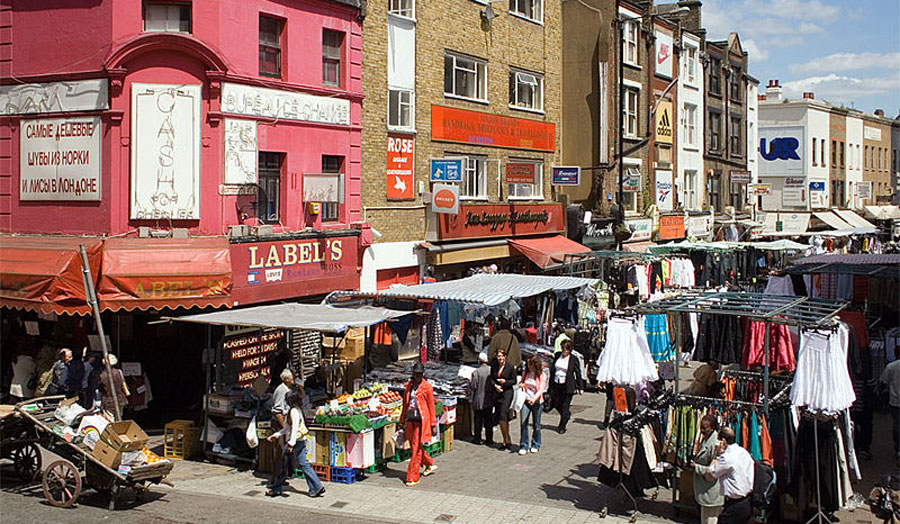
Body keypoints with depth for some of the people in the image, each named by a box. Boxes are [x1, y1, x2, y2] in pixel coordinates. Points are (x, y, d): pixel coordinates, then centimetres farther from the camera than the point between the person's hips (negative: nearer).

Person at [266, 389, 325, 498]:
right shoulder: (297, 409, 15)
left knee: (283, 465, 4)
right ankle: (317, 488, 4)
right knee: (304, 464, 8)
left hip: (296, 441, -9)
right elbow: (288, 427, 23)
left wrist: (291, 443, -27)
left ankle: (274, 489, 15)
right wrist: (276, 435, 25)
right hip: (302, 441, 9)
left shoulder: (294, 411, -14)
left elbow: (295, 427, -23)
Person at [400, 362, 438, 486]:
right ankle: (430, 464, 38)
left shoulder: (427, 387, -5)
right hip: (410, 420, 6)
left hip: (421, 420, -6)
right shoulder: (408, 386, 9)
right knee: (414, 447, 14)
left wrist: (433, 424, -4)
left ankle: (413, 477, 1)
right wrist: (402, 421, 18)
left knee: (416, 449, -5)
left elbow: (431, 406, -3)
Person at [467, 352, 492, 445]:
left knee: (478, 421, 8)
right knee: (489, 420, 12)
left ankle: (477, 439, 14)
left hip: (479, 401, -4)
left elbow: (473, 387, -14)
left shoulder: (476, 372, -16)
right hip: (490, 401, 4)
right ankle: (489, 439, 16)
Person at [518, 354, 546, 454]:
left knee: (536, 425, 7)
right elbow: (520, 382, 22)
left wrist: (534, 399, -28)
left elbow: (541, 390, -12)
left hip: (536, 402, -2)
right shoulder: (525, 373, 8)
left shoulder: (541, 375, -4)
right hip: (525, 401, 2)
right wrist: (520, 385, -3)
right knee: (523, 423, -6)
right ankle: (523, 446, 0)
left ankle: (535, 445, 22)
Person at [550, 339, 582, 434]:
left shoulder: (573, 359, -7)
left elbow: (578, 373, -1)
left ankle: (562, 427, 11)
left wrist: (579, 387, 0)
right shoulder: (557, 356, 4)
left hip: (567, 386, -5)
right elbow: (552, 369, 12)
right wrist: (551, 384, 11)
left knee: (564, 406, -1)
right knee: (556, 404, 13)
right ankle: (567, 415, 41)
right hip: (556, 384, 5)